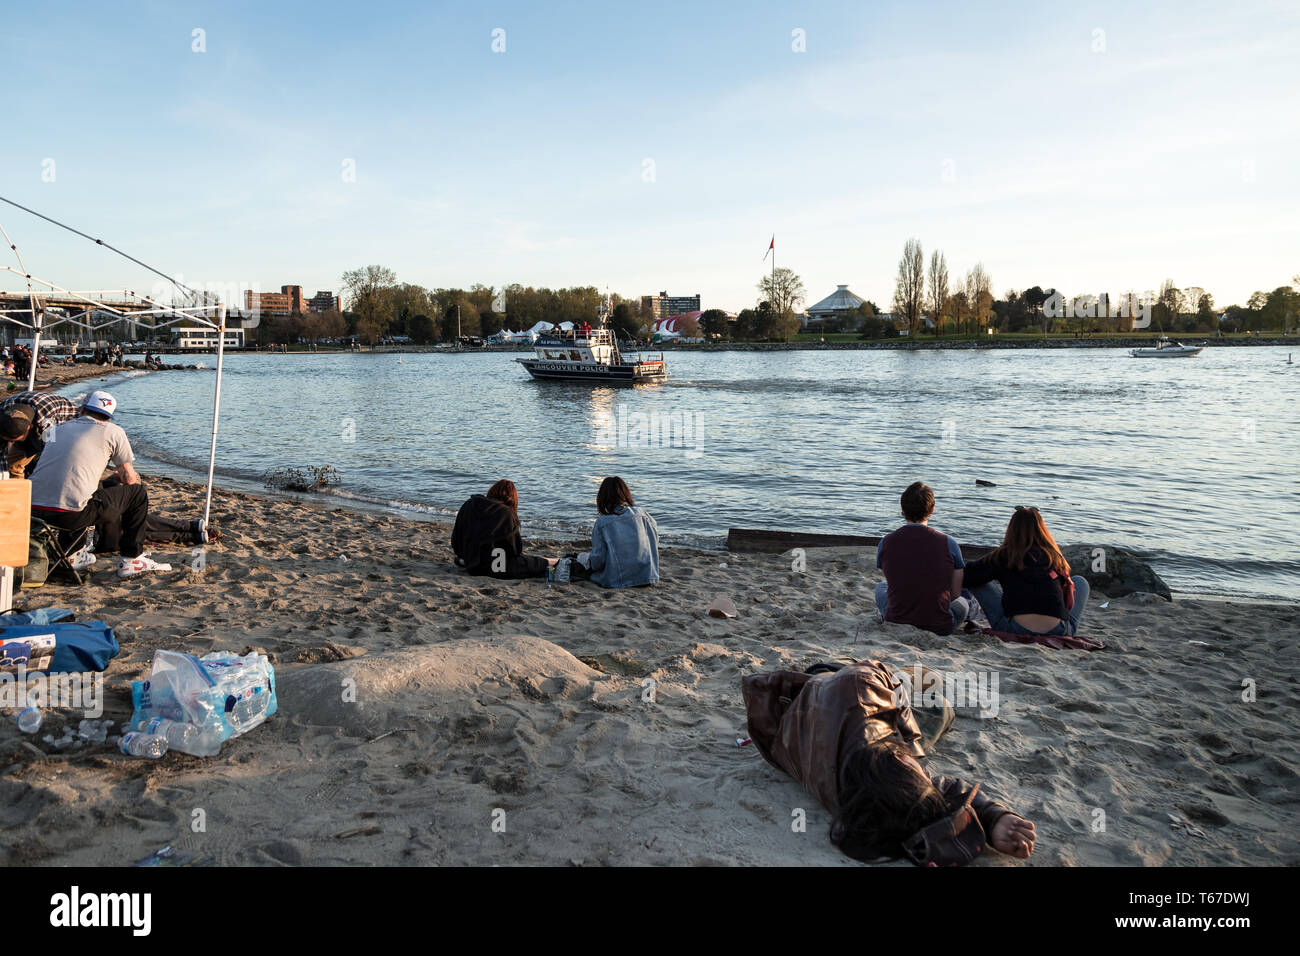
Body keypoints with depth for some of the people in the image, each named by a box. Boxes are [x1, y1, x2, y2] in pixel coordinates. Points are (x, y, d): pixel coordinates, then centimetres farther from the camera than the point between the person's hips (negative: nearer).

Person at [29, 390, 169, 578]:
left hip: (33, 511, 6)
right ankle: (132, 560, 14)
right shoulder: (113, 431, 8)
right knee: (138, 493, 14)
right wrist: (134, 477, 37)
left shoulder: (60, 427, 23)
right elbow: (129, 479, 12)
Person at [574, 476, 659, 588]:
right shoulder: (642, 514, -4)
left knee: (582, 557, 20)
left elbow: (598, 560, -11)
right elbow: (655, 541, 4)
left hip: (618, 582, -4)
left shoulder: (602, 522, -11)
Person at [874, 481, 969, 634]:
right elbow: (955, 593, -1)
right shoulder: (948, 543, -11)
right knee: (962, 603, 33)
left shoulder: (886, 543, -7)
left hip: (896, 623, 1)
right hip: (939, 629, -1)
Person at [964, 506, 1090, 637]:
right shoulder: (1056, 556, 10)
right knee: (1080, 581, 28)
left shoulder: (1003, 555, 3)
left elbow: (968, 576, 2)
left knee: (978, 583, 16)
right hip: (1060, 633, 3)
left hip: (1016, 631, -3)